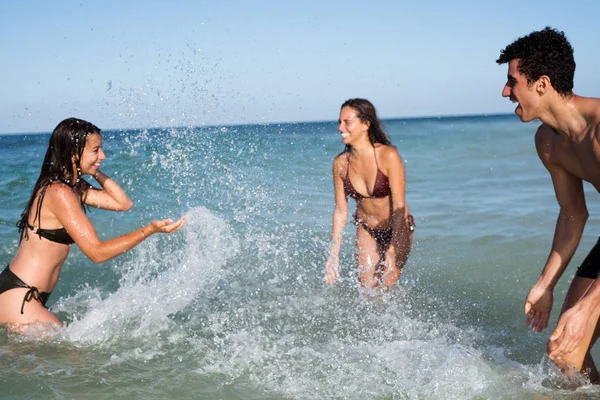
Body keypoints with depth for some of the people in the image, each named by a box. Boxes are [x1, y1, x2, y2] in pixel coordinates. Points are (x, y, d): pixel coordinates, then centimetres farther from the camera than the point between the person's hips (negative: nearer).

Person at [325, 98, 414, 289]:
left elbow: (399, 206, -23)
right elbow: (340, 211, -5)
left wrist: (393, 248, -31)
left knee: (385, 288, -10)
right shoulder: (340, 163, -12)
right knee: (366, 288, 0)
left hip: (397, 228, -4)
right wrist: (333, 254, -8)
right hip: (366, 230, 4)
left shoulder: (388, 156, -24)